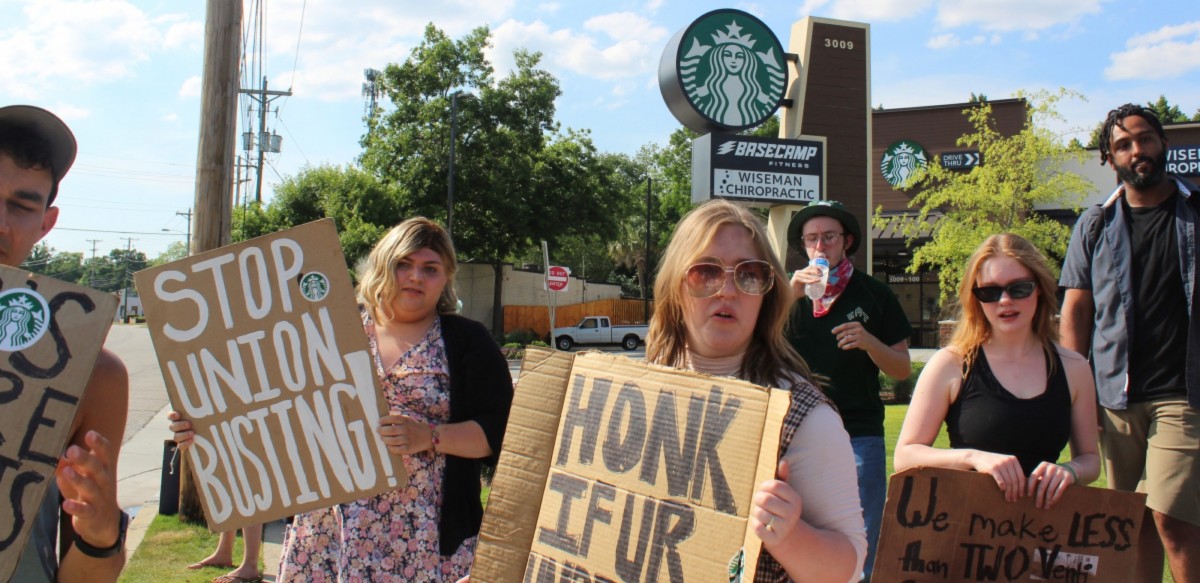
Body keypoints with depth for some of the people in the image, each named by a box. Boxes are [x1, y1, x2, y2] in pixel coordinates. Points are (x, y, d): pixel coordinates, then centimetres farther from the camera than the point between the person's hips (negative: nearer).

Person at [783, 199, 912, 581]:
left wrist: (869, 341, -13)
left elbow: (903, 370, 6)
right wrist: (790, 296, -16)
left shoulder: (874, 294, 6)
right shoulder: (790, 291, 10)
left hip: (860, 437, -1)